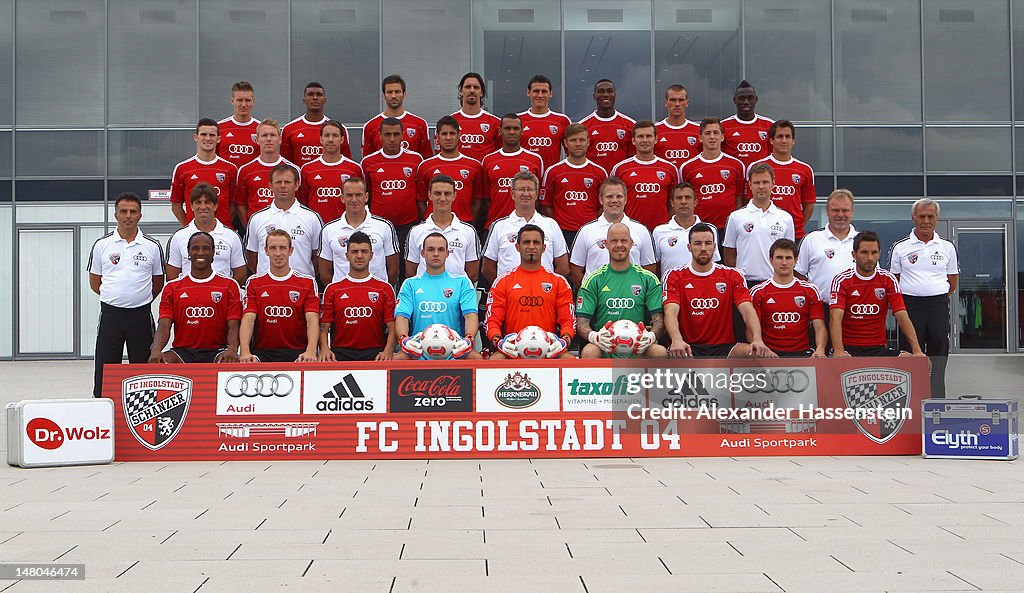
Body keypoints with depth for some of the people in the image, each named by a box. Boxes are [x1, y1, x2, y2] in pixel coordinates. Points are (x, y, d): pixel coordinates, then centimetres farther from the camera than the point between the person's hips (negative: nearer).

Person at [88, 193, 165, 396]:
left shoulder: (152, 246, 4)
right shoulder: (102, 245, 4)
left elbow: (158, 282, 13)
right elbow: (94, 282, 10)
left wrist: (140, 299, 10)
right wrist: (115, 297, 8)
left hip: (141, 316, 0)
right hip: (110, 314, 0)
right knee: (105, 370, 2)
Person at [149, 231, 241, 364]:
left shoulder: (229, 286, 8)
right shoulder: (172, 288, 12)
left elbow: (233, 327, -1)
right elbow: (164, 326, 1)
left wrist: (232, 350, -24)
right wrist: (156, 350, -22)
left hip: (216, 352, -2)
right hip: (182, 351, 2)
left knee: (233, 362, -36)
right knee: (156, 363, -29)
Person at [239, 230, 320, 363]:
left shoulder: (308, 283, 5)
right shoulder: (254, 283, 9)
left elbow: (312, 320, -6)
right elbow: (248, 319, -3)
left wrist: (310, 352, -26)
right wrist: (245, 352, -23)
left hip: (297, 353, 0)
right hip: (262, 352, 0)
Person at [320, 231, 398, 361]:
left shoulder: (385, 289, 11)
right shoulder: (332, 289, 14)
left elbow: (392, 328, 4)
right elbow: (324, 327, 9)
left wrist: (388, 352, -15)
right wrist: (324, 349, -12)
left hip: (375, 353, 0)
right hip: (341, 353, 1)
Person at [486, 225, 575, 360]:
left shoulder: (559, 281, 14)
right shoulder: (502, 282, 12)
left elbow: (568, 319, 9)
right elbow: (492, 320, 7)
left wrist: (564, 341, -12)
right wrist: (498, 342, -14)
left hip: (549, 349, 1)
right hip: (512, 349, 0)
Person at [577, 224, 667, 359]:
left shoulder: (648, 279, 12)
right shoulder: (594, 280, 9)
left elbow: (659, 319, 4)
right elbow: (582, 323, 2)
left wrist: (651, 336, -21)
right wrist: (594, 336, -22)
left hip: (638, 349, 1)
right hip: (604, 349, -1)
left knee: (660, 352, -31)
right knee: (589, 352, -34)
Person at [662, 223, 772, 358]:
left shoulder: (731, 276, 9)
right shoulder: (676, 277, 5)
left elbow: (747, 310, -4)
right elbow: (671, 311, -11)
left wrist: (757, 339, -26)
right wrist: (677, 340, -33)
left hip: (724, 347, 3)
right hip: (689, 347, -2)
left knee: (762, 354, -26)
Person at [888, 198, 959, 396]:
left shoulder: (947, 247, 9)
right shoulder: (900, 247, 3)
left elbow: (953, 281, 16)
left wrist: (939, 298, 9)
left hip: (939, 306, 2)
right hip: (910, 306, -2)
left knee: (938, 355, 5)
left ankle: (937, 401, 12)